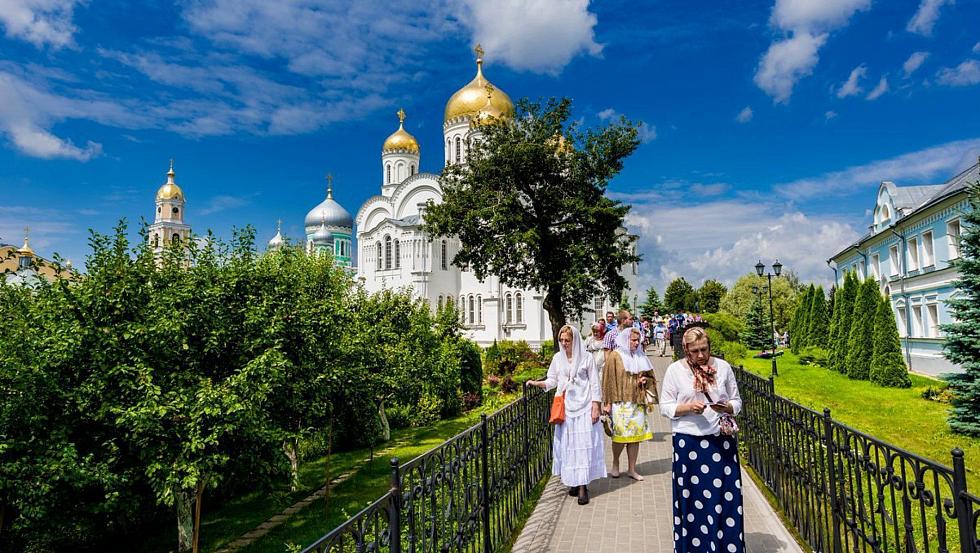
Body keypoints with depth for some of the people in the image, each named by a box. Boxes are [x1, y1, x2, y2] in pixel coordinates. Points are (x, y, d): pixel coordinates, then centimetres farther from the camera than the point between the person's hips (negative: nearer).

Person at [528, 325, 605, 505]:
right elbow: (552, 381, 10)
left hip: (583, 407, -3)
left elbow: (594, 383, -2)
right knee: (566, 445, 5)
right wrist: (537, 383, -8)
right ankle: (573, 481, 17)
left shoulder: (586, 357, -4)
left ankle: (583, 486, 1)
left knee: (583, 444, -4)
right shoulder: (558, 358, 6)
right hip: (565, 408, 4)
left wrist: (595, 407, -6)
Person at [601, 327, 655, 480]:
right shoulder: (615, 356, -5)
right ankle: (615, 464, 19)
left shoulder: (641, 357, 11)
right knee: (620, 434, -5)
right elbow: (608, 380, -7)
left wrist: (645, 380, -2)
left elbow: (651, 377, 22)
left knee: (636, 434, 6)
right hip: (620, 402, -5)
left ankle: (632, 469, 17)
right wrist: (608, 402, -10)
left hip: (637, 402, 5)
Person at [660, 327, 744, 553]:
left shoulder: (723, 366, 3)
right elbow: (665, 407, 0)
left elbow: (737, 401, 10)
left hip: (722, 440, 1)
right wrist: (689, 407, -17)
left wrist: (727, 407, -12)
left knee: (726, 496, 4)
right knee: (693, 498, 6)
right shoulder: (675, 369, -2)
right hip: (689, 441, -1)